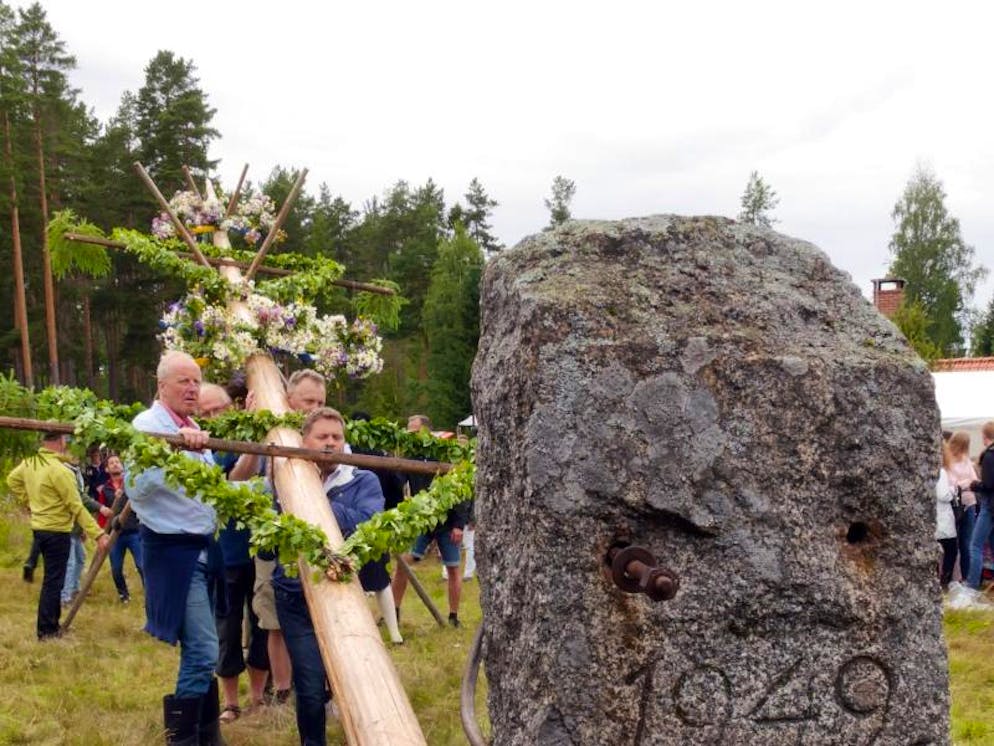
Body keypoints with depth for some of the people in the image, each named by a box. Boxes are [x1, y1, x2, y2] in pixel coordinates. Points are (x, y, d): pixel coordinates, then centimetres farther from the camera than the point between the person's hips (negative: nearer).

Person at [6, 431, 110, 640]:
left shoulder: (29, 463, 2)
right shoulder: (59, 470, -23)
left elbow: (12, 480, 21)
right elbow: (77, 507, -23)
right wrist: (98, 534, -20)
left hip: (39, 528, 9)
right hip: (57, 531, -9)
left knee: (52, 578, 20)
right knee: (53, 581, -1)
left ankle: (51, 623, 27)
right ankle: (46, 630, 4)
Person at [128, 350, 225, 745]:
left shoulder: (193, 430, 15)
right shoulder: (147, 425, -11)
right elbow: (137, 486, -26)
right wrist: (178, 450, -33)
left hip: (203, 547, 8)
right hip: (172, 549, -8)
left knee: (199, 650, 12)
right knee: (203, 651, -11)